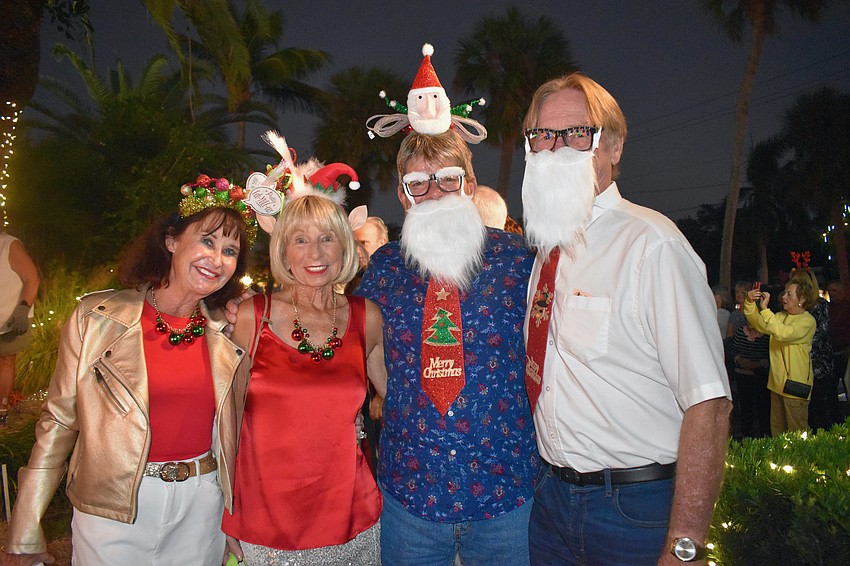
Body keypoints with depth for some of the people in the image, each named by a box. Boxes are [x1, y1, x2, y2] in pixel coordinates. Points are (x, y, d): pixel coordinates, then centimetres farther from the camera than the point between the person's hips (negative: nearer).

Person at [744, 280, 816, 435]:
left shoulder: (808, 321, -10)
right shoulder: (780, 316, 13)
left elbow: (783, 333, -25)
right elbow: (759, 324, 2)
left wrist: (765, 309, -26)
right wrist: (750, 303, -12)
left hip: (795, 383, -7)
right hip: (777, 382, 7)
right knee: (777, 431, 14)